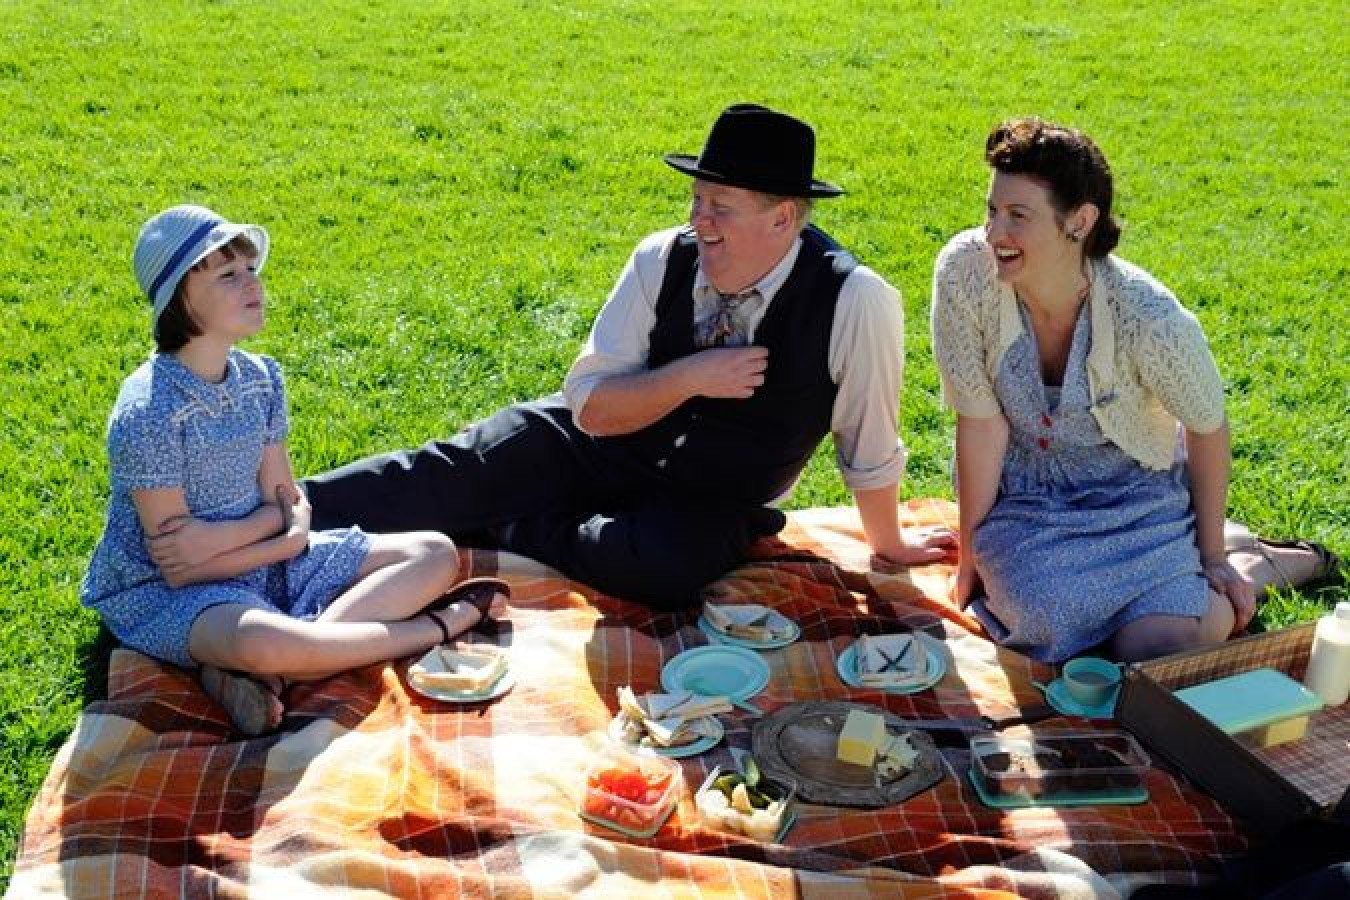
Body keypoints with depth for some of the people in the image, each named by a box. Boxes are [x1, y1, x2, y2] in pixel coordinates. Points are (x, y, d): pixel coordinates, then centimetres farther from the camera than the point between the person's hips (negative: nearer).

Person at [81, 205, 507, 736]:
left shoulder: (260, 376, 0)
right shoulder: (147, 412, -20)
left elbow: (287, 501, 2)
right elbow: (178, 569, -18)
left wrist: (225, 535, -18)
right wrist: (291, 538, -14)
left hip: (264, 563, 8)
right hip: (161, 593, -7)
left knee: (436, 554, -3)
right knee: (263, 642, -43)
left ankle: (264, 672, -20)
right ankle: (435, 627, -17)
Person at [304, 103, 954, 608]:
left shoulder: (856, 302, -26)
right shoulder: (662, 259, -15)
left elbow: (870, 449, -12)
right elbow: (589, 407, -13)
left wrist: (888, 545, 0)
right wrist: (689, 377, -26)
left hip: (710, 505, -3)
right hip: (595, 444, 3)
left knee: (666, 563, -35)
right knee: (453, 473, -10)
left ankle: (496, 526, -14)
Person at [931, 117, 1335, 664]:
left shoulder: (1148, 319, -26)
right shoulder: (964, 272, -23)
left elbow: (1207, 428, -7)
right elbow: (980, 421, -15)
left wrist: (1213, 557, 1)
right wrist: (969, 555, -7)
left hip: (1135, 496, -2)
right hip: (1023, 496, 2)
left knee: (1156, 656, -21)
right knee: (1049, 614, -25)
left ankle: (1258, 563, 13)